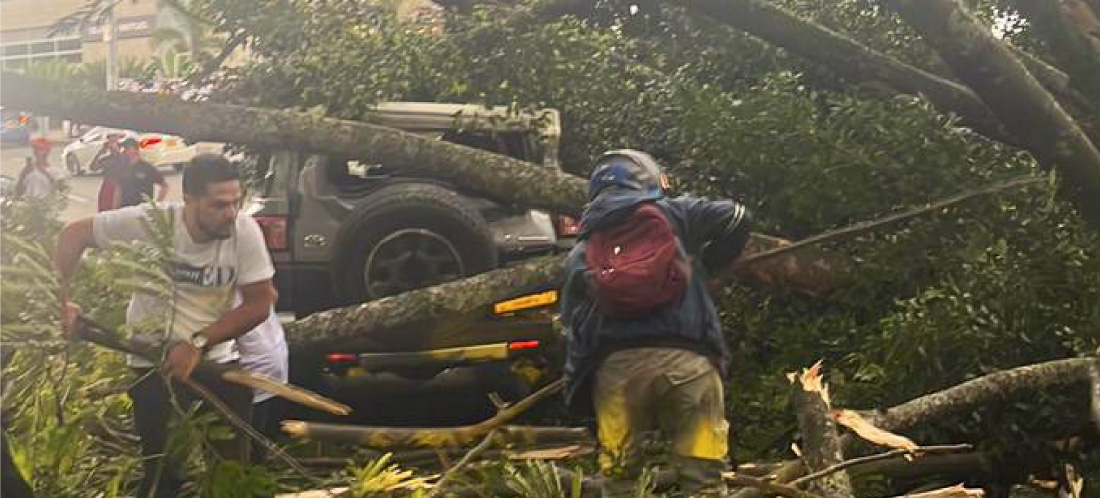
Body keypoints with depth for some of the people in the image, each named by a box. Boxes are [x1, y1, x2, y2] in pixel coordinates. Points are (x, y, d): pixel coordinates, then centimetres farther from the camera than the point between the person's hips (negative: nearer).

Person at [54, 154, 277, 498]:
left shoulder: (245, 231, -16)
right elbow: (74, 235, -6)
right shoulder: (149, 223, -18)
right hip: (153, 364, -2)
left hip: (217, 360, 2)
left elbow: (259, 305, -13)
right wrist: (61, 302, -12)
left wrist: (198, 343, -22)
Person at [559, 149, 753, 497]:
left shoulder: (581, 253, 23)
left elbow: (572, 326, 21)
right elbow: (737, 219, 10)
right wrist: (705, 265, 23)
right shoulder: (675, 214, 16)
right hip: (686, 357, -2)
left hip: (615, 365, 2)